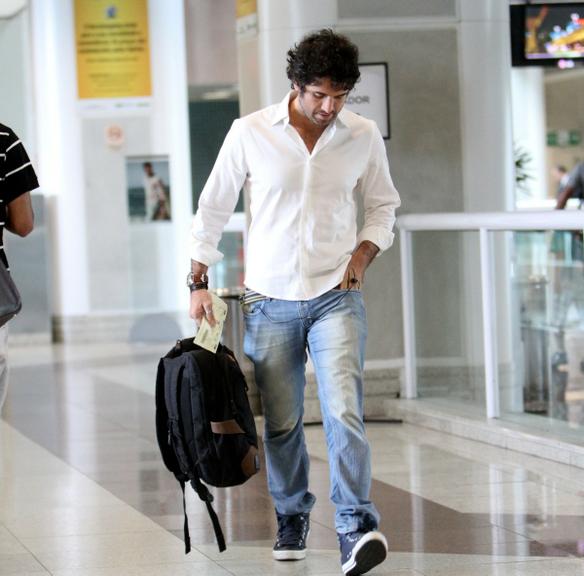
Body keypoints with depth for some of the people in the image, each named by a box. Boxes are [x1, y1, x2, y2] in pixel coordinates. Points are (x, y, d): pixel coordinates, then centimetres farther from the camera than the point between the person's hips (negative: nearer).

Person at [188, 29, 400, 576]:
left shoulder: (363, 136, 0)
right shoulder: (250, 132, -4)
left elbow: (383, 206, 16)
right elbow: (213, 208, 5)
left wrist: (364, 250, -2)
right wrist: (198, 282, 3)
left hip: (336, 296, 0)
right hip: (269, 300, 0)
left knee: (343, 410, -17)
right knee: (280, 422, 7)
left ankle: (356, 529, -20)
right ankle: (291, 519, 28)